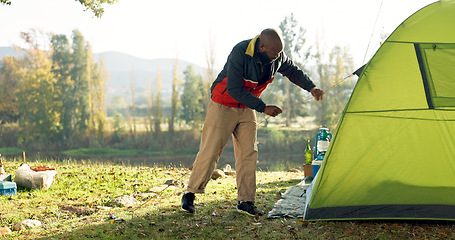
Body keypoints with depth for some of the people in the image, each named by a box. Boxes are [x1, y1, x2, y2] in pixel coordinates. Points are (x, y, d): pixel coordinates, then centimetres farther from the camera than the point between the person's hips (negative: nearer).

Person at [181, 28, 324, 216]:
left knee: (248, 153, 0)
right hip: (223, 106, -5)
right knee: (210, 151, -6)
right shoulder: (240, 53, -31)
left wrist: (311, 88, -3)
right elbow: (234, 90, -30)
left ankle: (245, 201, 6)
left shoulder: (278, 57, -11)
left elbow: (294, 72, 11)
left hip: (246, 109, 6)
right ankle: (190, 194, 8)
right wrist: (263, 108, -28)